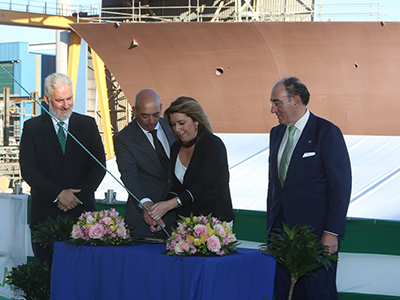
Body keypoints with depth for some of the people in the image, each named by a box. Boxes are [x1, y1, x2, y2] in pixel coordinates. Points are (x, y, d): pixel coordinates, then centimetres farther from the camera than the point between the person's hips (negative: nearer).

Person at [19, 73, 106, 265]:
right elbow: (28, 170, -3)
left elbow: (99, 166, 2)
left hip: (81, 209, 0)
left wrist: (78, 196, -10)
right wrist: (57, 194, -13)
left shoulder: (88, 124, 8)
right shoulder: (32, 127, 5)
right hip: (45, 211, 0)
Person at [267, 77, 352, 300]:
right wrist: (272, 224, 15)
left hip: (315, 231, -6)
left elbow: (341, 186, -11)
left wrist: (331, 233, -15)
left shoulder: (327, 133, -9)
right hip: (282, 229, 7)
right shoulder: (277, 133, 13)